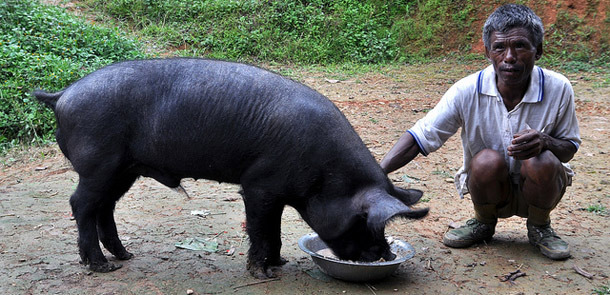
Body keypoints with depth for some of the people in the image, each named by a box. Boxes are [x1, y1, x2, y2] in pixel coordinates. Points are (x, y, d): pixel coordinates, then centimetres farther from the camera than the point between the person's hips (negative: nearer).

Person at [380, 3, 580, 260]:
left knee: (542, 162, -31)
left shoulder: (558, 89, -16)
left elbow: (570, 148, -4)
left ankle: (539, 227, 2)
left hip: (535, 190, 1)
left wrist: (544, 141, -29)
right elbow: (419, 136, -18)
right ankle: (484, 223, 1)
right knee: (487, 160, -32)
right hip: (490, 188, 0)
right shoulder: (467, 91, -19)